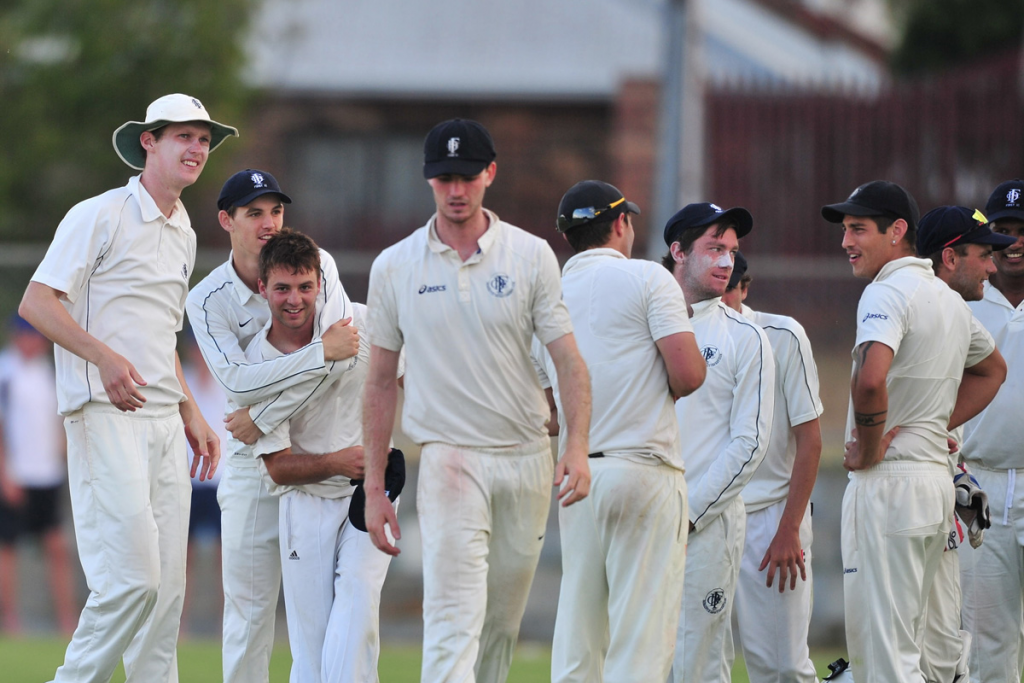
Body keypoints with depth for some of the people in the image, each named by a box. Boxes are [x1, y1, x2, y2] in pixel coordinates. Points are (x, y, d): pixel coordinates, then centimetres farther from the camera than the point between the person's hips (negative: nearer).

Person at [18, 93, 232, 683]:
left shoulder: (183, 235, 19)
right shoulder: (100, 216, -6)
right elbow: (36, 302, -12)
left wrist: (191, 414, 21)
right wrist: (104, 356, -25)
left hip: (164, 421, 8)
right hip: (106, 418, -8)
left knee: (167, 585, 4)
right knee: (131, 577, -16)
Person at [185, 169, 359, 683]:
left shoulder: (318, 265, -5)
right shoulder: (208, 300, -6)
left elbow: (345, 357, -18)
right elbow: (237, 380, -21)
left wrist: (265, 416, -18)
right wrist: (321, 351, -28)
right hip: (252, 458, 0)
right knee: (249, 604, 0)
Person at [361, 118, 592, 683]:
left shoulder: (531, 256, 3)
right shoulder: (395, 267, 3)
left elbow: (568, 359, -1)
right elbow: (381, 382, 8)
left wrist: (577, 445, -18)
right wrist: (374, 488, 4)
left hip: (527, 460, 2)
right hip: (448, 457, -2)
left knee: (502, 625, 10)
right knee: (454, 622, -17)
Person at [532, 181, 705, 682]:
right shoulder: (648, 279, -2)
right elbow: (689, 373, -12)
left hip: (576, 469, 5)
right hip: (644, 470, -5)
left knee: (577, 632, 9)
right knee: (643, 629, -6)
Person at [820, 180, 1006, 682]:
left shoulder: (887, 292, -13)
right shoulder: (949, 299, 16)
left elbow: (871, 379, -31)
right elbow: (991, 370, 33)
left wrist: (869, 449, -15)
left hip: (887, 484, -10)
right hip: (937, 479, 10)